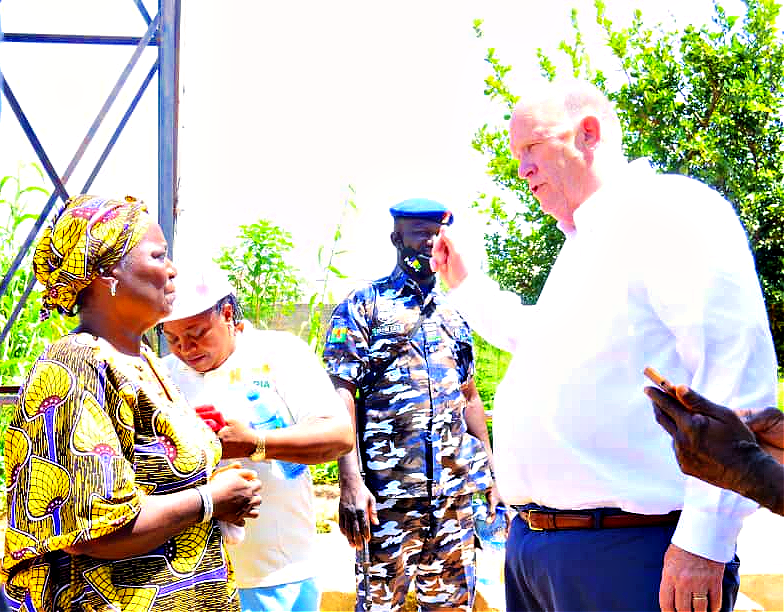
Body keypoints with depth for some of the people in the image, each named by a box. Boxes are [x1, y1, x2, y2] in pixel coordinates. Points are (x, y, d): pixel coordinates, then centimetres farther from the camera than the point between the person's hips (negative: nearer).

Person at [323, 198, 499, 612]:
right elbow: (342, 394, -7)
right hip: (389, 492, -5)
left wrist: (491, 473, 17)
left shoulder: (453, 313, 17)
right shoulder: (362, 306, 0)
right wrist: (351, 481, -17)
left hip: (456, 488, 5)